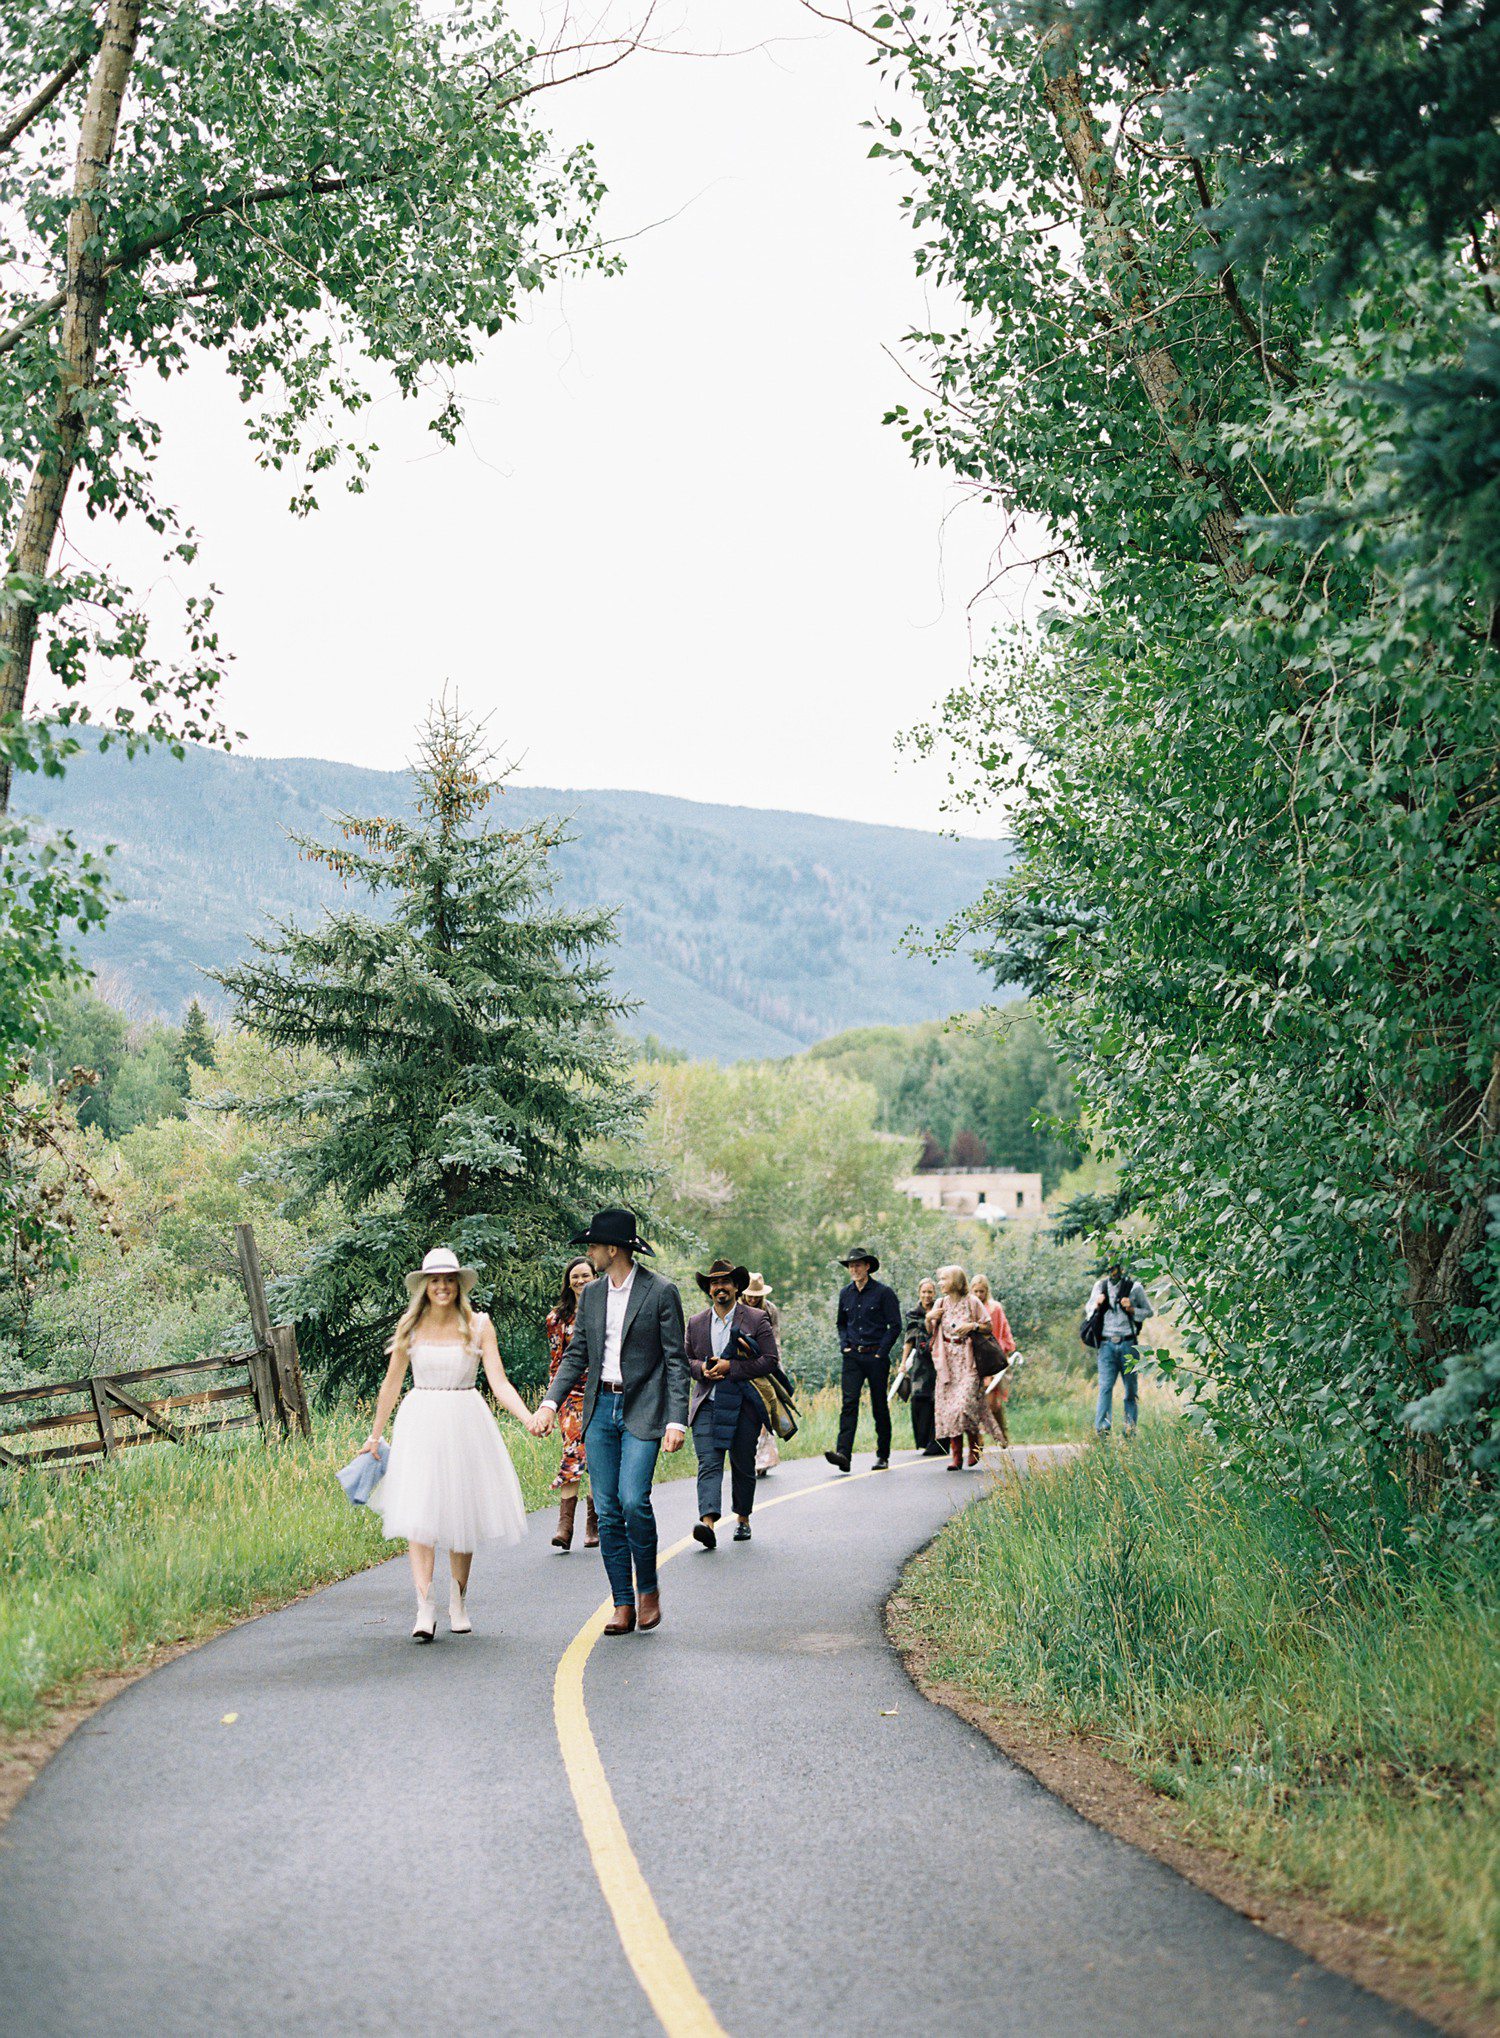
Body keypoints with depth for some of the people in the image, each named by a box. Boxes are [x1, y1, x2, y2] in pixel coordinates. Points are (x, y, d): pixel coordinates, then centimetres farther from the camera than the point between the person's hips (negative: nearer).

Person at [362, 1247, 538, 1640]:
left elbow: (498, 1382, -4)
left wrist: (527, 1417, -19)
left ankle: (458, 1602, 20)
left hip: (466, 1424, 0)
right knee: (419, 1512, -10)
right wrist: (375, 1435, 18)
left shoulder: (478, 1325, 0)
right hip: (420, 1425, 0)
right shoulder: (410, 1327, 3)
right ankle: (425, 1607, -14)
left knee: (463, 1514, 4)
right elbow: (391, 1384, 13)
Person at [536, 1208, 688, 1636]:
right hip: (600, 1408, 5)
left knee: (633, 1500, -18)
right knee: (608, 1511, 2)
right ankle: (623, 1604, 7)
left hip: (642, 1409, -5)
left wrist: (677, 1420, -12)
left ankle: (648, 1587, 4)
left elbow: (675, 1360, -5)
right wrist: (551, 1402, 0)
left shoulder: (660, 1292, -5)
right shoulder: (591, 1294, 12)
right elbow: (576, 1355, 14)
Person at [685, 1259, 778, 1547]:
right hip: (707, 1403, 1)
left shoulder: (757, 1319, 0)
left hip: (744, 1405, -1)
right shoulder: (696, 1323, 12)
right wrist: (702, 1369, -6)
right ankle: (707, 1521, -29)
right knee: (708, 1463, -15)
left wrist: (731, 1367, -15)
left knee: (743, 1465, 9)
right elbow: (686, 1360, 18)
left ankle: (742, 1519, 29)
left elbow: (770, 1359, -6)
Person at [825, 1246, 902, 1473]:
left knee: (880, 1406, 5)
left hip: (876, 1356, -3)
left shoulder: (883, 1292, -4)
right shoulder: (846, 1294, 10)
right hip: (852, 1357, 3)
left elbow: (895, 1326, -5)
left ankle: (883, 1456, 15)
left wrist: (881, 1352, -10)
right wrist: (844, 1345, 6)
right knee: (849, 1403, -11)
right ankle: (843, 1453, -22)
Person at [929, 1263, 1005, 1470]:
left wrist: (972, 1326, -14)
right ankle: (956, 1455, 2)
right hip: (947, 1362, 4)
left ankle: (974, 1446, 4)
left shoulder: (972, 1303, -2)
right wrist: (929, 1319, -4)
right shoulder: (941, 1304, 10)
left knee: (965, 1403, -17)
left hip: (968, 1361, -4)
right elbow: (931, 1332, 16)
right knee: (948, 1405, -2)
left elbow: (989, 1326, 3)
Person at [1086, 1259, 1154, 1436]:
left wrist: (1132, 1309, -9)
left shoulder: (1134, 1287, 3)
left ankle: (1131, 1428, 9)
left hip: (1128, 1343, -1)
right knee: (1105, 1386, -12)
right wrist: (1097, 1305, 1)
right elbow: (1089, 1309, 23)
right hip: (1107, 1344, 1)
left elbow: (1150, 1312, 8)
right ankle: (1102, 1427, -21)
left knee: (1131, 1388, 4)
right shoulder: (1100, 1286, 11)